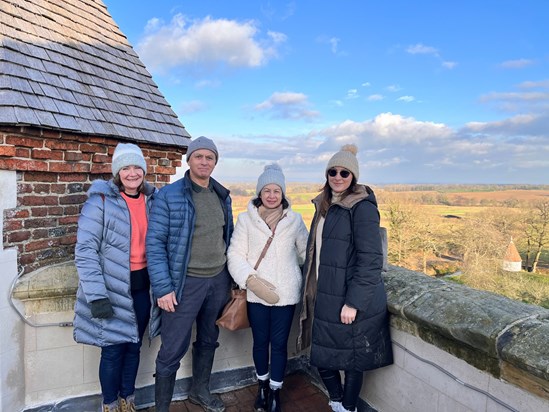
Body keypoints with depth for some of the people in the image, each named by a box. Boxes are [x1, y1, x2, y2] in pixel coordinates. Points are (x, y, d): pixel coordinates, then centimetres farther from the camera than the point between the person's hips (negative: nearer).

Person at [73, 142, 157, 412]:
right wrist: (96, 295, -20)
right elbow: (85, 250, -14)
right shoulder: (101, 200, -12)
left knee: (134, 345, 17)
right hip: (113, 289, -4)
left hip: (142, 285, 4)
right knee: (113, 349, 7)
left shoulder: (152, 199, 3)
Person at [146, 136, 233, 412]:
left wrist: (231, 276, 13)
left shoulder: (223, 196, 7)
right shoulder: (169, 195, -11)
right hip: (186, 283, -5)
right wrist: (163, 288, -16)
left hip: (219, 280, 6)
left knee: (208, 341, 21)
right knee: (172, 351, 3)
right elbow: (155, 244, -13)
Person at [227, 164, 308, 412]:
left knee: (279, 343, 9)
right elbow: (235, 254, -6)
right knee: (260, 342, 16)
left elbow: (305, 252, 10)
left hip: (286, 294, 0)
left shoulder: (294, 220, 0)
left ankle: (275, 391, 32)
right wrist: (252, 281, -17)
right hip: (256, 294, 0)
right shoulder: (246, 219, -5)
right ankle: (262, 385, 41)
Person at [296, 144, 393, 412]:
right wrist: (311, 288, 18)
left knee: (351, 359, 11)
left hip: (351, 301, -7)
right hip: (325, 297, 7)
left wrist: (353, 302, -19)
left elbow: (370, 260, -18)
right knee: (322, 356, 16)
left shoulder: (362, 207, -14)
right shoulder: (325, 204, 9)